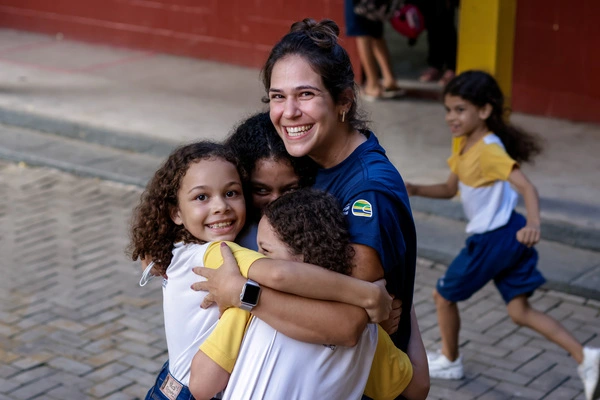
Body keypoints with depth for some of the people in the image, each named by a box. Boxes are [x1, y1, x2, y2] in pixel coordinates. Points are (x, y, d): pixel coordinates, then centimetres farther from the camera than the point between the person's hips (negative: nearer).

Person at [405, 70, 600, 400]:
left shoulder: (489, 150, -22)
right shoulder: (462, 143, 6)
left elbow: (526, 187, -32)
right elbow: (450, 189, 16)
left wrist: (533, 224, -49)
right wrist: (414, 190, 1)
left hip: (493, 239, -9)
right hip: (508, 238, 9)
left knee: (444, 296, 11)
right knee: (520, 311, 10)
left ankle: (449, 361, 32)